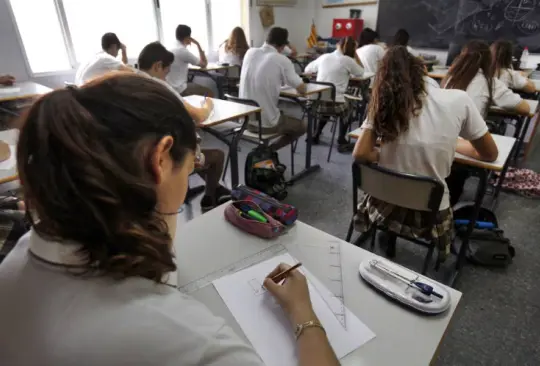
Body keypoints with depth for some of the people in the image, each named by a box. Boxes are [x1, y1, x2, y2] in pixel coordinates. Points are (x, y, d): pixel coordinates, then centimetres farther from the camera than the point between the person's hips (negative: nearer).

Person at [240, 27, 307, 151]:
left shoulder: (250, 52, 4)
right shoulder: (282, 60, -12)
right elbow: (302, 90, -5)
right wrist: (301, 84, 16)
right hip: (266, 123, -6)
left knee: (283, 114, 35)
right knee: (302, 126, 22)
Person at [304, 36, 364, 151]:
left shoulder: (324, 57, 9)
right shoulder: (348, 60, -2)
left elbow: (307, 70, 24)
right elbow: (360, 73, 16)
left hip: (317, 102, 4)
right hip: (335, 104, -4)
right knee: (345, 107, 30)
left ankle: (315, 135, 42)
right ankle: (341, 142, 27)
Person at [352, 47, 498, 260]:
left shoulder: (385, 104, -7)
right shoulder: (458, 100, -9)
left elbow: (360, 154, -14)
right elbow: (490, 155, 2)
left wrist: (388, 156, 3)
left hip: (385, 207, 2)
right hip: (430, 216, -1)